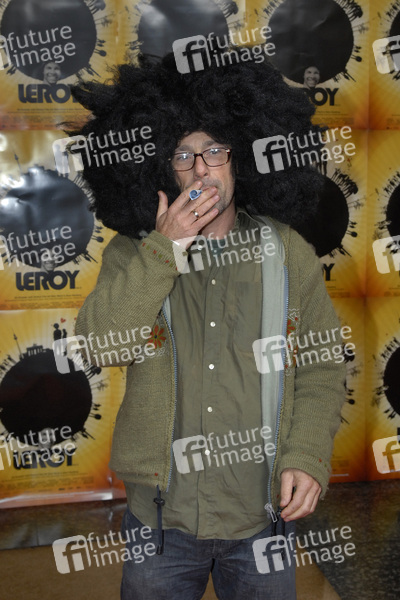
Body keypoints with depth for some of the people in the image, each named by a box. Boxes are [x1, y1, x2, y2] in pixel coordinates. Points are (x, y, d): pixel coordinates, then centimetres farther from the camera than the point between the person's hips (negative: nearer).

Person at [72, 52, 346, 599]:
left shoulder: (288, 251, -1)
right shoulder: (133, 254, -2)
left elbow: (321, 368, 2)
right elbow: (98, 348, -16)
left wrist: (308, 457, -10)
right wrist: (165, 249, -20)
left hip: (263, 514, 1)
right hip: (162, 517, 0)